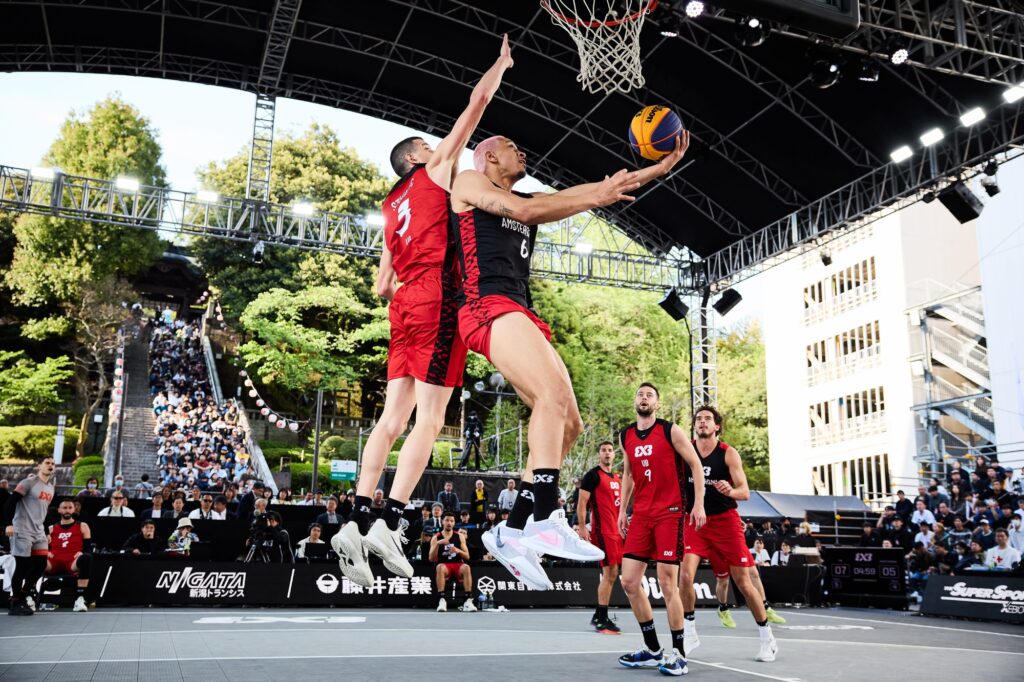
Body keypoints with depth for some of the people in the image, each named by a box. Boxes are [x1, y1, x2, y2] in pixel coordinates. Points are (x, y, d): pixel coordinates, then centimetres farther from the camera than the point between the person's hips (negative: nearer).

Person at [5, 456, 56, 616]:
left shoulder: (51, 488, 15)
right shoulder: (29, 482, -8)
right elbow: (11, 501, -14)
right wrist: (9, 524, -22)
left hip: (39, 532, 7)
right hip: (22, 531, -7)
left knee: (41, 565, 3)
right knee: (23, 567, -5)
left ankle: (22, 598, 17)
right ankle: (15, 604, 6)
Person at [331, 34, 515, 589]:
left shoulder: (392, 206, 26)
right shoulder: (436, 170, 8)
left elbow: (382, 286, 22)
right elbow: (478, 100, 8)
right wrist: (503, 62, 22)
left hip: (405, 304, 8)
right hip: (438, 299, -8)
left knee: (394, 415, 4)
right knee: (429, 418, -9)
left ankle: (358, 522, -2)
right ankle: (389, 524, -13)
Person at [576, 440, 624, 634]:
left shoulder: (617, 478, 18)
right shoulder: (593, 475, -6)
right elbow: (582, 502, -11)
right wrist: (582, 527, -18)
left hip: (616, 530, 9)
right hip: (602, 530, -9)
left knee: (612, 573, 11)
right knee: (610, 572, -10)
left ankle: (598, 616, 22)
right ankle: (602, 619, -4)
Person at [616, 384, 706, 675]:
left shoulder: (671, 431, -5)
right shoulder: (625, 436, 11)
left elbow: (695, 465, -4)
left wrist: (698, 503, -12)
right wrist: (622, 509, 13)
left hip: (669, 513, -6)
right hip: (641, 515, 6)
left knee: (667, 582, -8)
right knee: (629, 581, 2)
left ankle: (678, 653, 6)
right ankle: (653, 650, 15)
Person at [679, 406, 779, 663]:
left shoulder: (728, 453, -8)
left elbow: (745, 492, -11)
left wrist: (730, 491, -33)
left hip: (725, 521, -1)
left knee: (742, 581, 2)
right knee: (685, 575, -14)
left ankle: (767, 638, 19)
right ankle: (690, 633, 4)